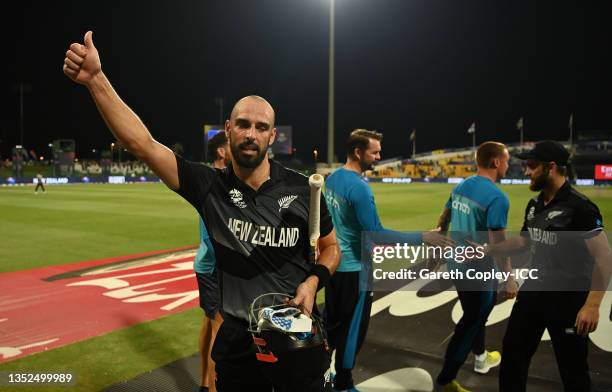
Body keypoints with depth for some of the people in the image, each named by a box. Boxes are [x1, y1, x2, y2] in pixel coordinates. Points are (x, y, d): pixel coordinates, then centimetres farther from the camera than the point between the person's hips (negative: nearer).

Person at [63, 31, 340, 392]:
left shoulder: (302, 189, -9)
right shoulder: (209, 187, -8)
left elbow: (331, 247, 4)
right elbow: (142, 144, -15)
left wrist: (314, 281, -16)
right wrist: (96, 79, -22)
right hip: (237, 338, 1)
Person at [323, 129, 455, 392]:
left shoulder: (332, 178, 3)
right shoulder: (358, 187, -24)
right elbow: (376, 235, -25)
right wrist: (422, 238, -22)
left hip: (333, 263, 9)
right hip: (353, 269, -9)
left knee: (332, 322, 21)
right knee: (352, 329, 7)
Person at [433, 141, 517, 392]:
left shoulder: (461, 186, 3)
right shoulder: (497, 197, -22)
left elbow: (443, 220, 12)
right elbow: (498, 244, -23)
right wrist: (509, 279, -15)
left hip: (456, 263, 8)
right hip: (476, 270, -8)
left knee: (477, 312, 28)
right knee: (470, 324, 6)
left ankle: (481, 357, 47)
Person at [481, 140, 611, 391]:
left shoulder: (579, 207, -19)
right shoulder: (534, 205, 5)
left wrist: (592, 305, -24)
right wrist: (486, 250, 11)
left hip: (568, 299, -7)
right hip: (534, 291, 8)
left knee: (572, 367, 8)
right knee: (513, 352, 17)